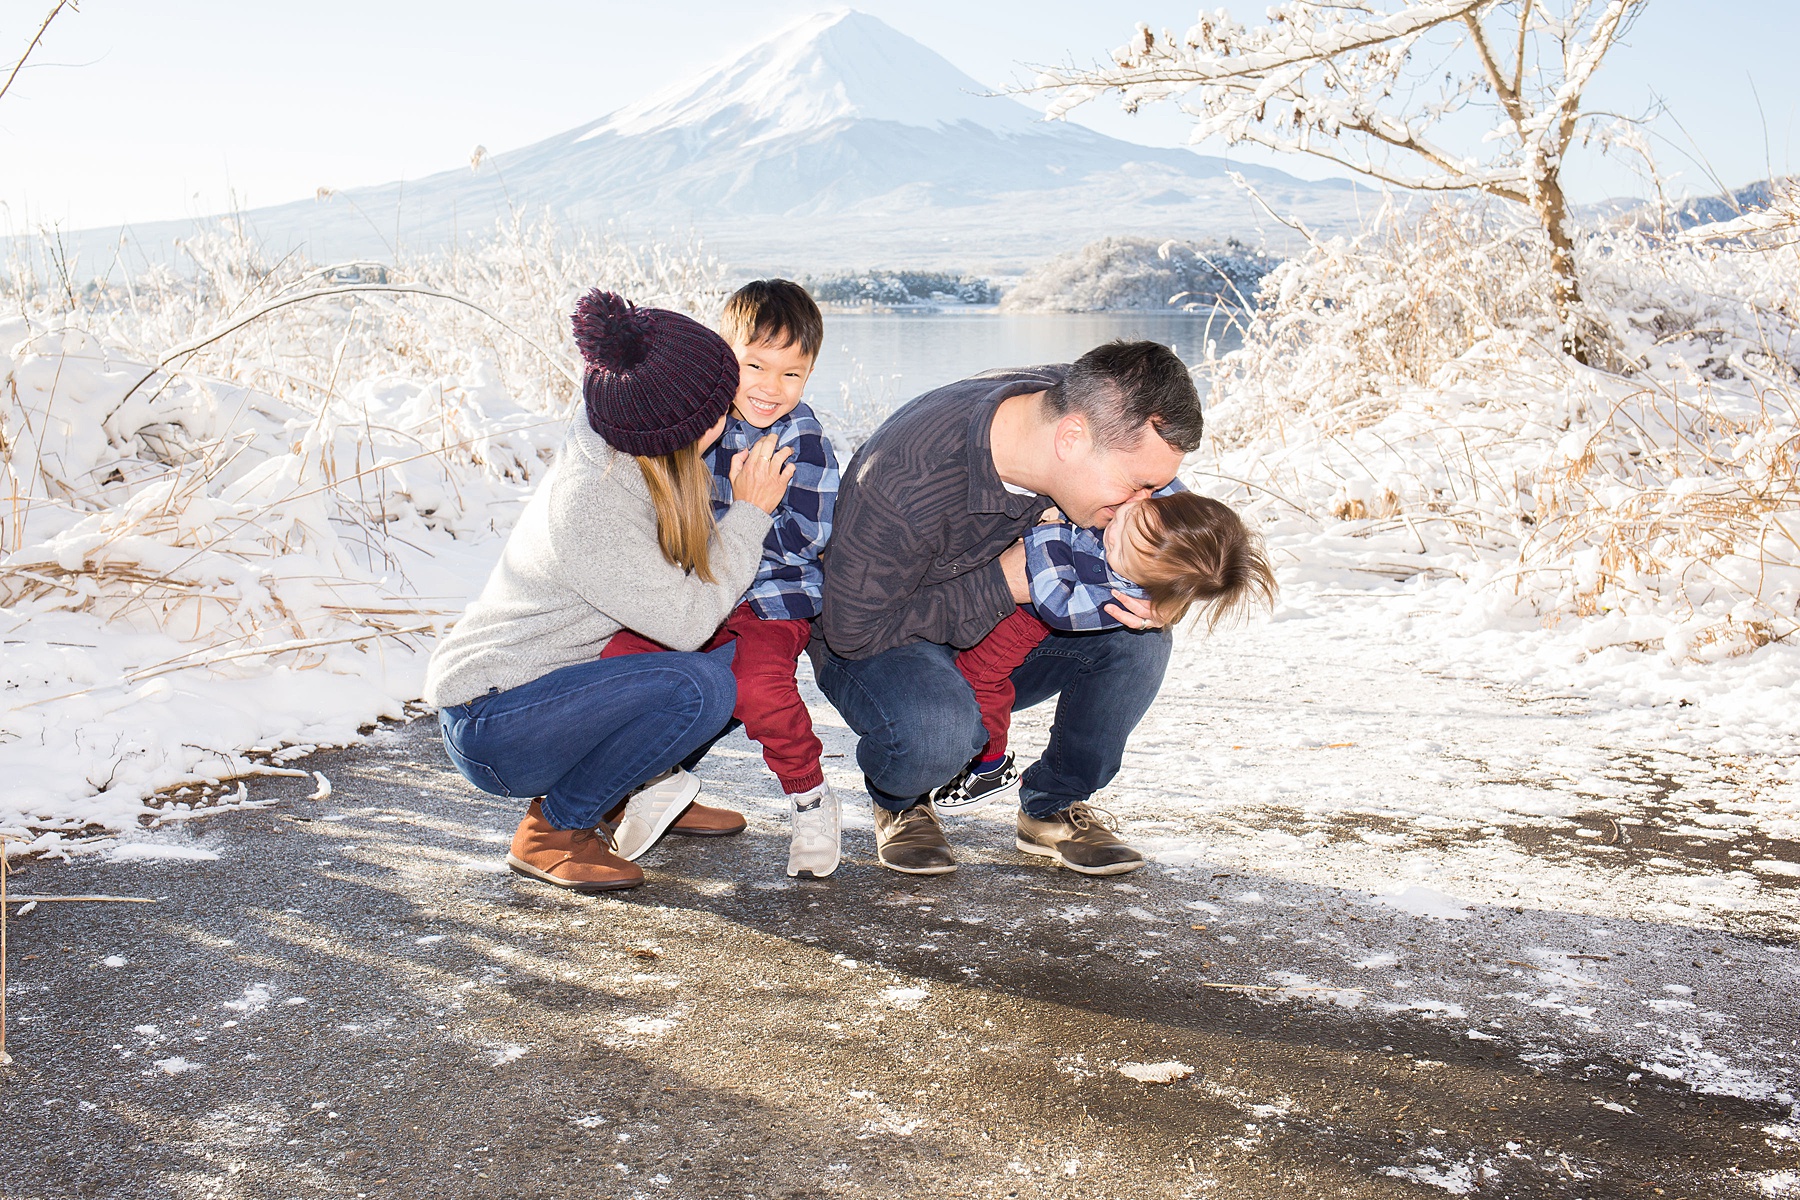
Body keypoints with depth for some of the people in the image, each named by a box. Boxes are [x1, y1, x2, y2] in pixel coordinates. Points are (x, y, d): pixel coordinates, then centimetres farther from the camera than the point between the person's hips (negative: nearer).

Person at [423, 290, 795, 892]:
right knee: (698, 686, -30)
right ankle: (553, 827, -10)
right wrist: (749, 512, -17)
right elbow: (686, 621, -24)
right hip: (492, 731, -9)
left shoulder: (620, 452, -5)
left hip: (564, 684, 9)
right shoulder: (588, 503, -30)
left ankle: (640, 785, 12)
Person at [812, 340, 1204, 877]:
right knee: (934, 733, -38)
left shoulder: (1081, 405, -19)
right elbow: (850, 629, -27)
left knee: (1139, 640, -19)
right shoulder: (905, 483, -38)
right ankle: (900, 803, 1)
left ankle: (1054, 803, 5)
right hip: (872, 644, -5)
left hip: (1004, 624, 6)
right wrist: (1004, 583, -31)